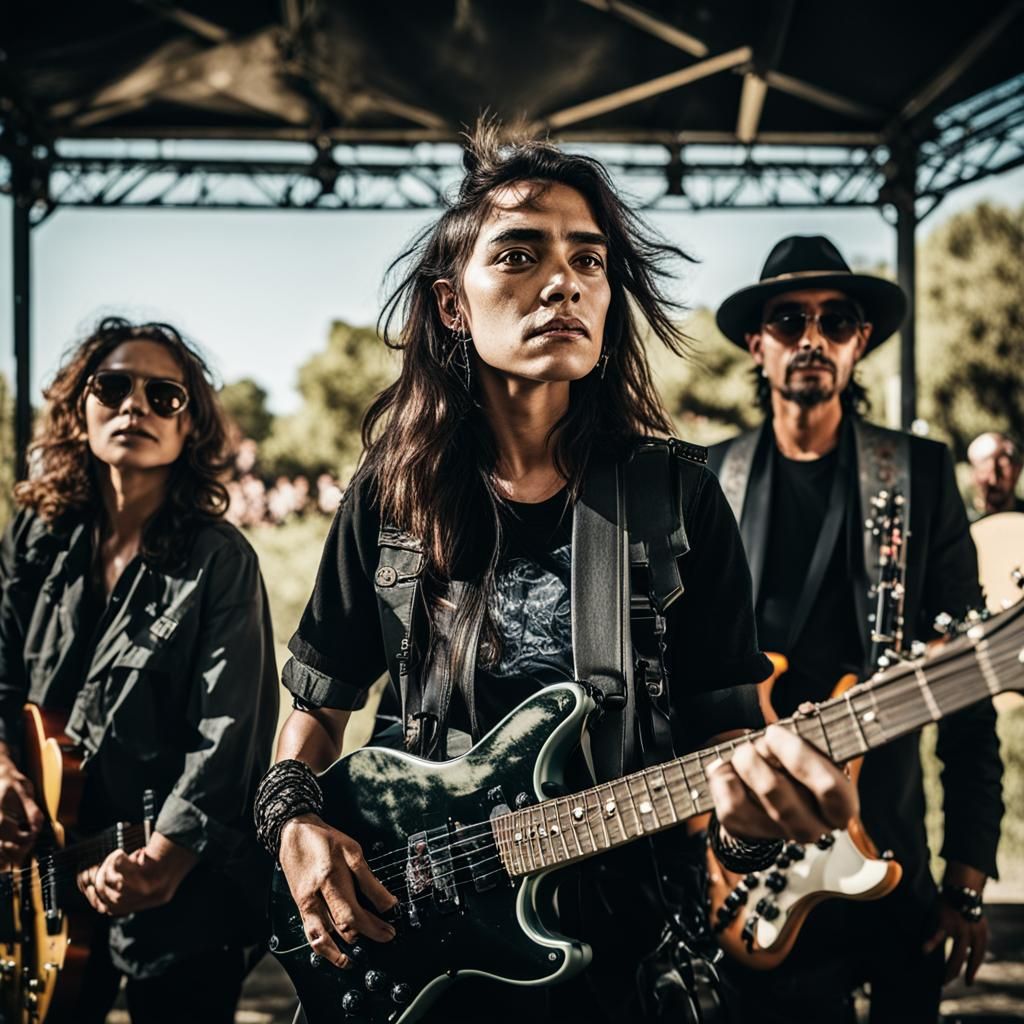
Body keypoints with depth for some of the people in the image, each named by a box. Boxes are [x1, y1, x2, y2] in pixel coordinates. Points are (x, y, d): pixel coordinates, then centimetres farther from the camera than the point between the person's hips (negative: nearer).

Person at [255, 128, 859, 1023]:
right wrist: (293, 822, -7)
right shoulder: (392, 492, -1)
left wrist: (754, 794, -28)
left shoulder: (678, 496, -6)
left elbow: (724, 726, -6)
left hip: (623, 950, -1)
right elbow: (321, 700, 10)